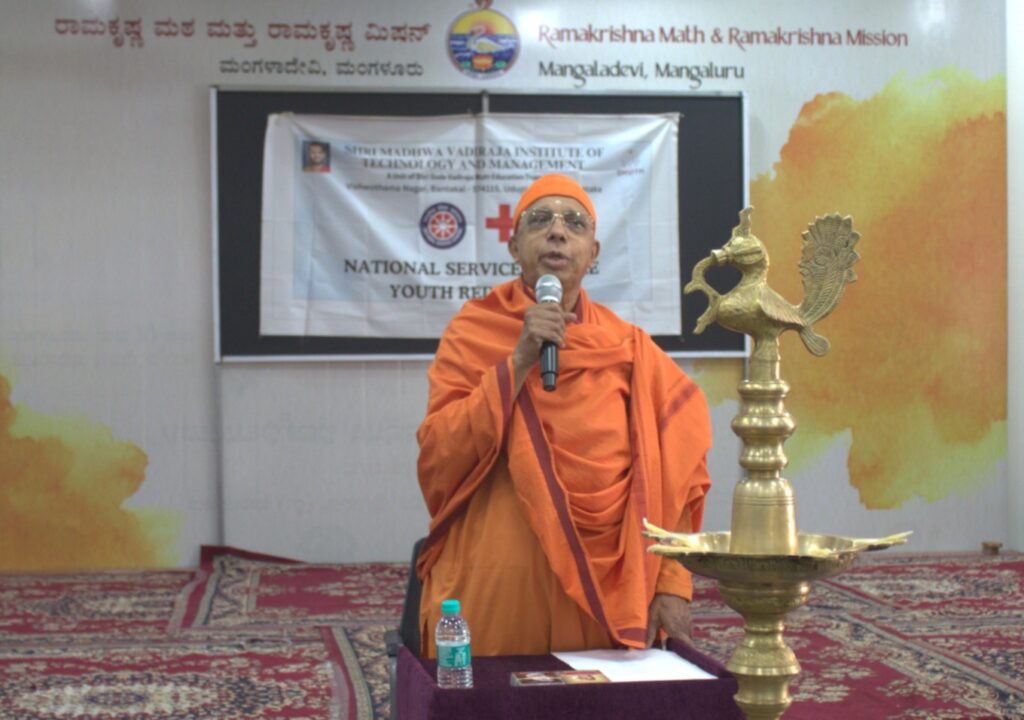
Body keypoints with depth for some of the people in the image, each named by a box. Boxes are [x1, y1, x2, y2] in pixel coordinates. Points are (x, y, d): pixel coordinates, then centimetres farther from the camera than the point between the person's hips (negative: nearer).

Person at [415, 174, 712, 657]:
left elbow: (671, 476, 4)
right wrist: (519, 361, -16)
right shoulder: (472, 333, 1)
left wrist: (673, 585, -4)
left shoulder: (628, 347, 5)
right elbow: (438, 458, -10)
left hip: (602, 590, 2)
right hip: (495, 593, -1)